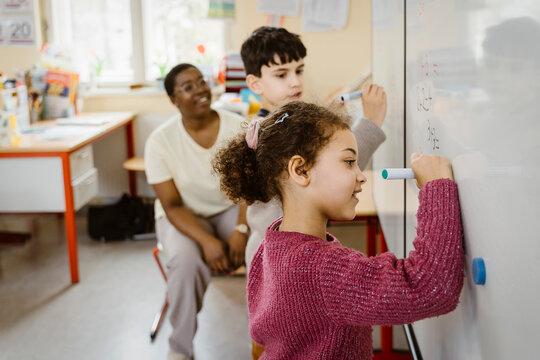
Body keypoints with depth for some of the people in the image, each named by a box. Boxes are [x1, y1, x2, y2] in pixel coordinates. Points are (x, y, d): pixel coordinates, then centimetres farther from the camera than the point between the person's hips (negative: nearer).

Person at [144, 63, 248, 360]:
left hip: (232, 210, 2)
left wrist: (241, 230, -29)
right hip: (184, 216, -2)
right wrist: (207, 241, -30)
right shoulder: (161, 140, -14)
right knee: (186, 260, -34)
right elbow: (172, 205, -14)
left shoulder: (239, 127, -11)